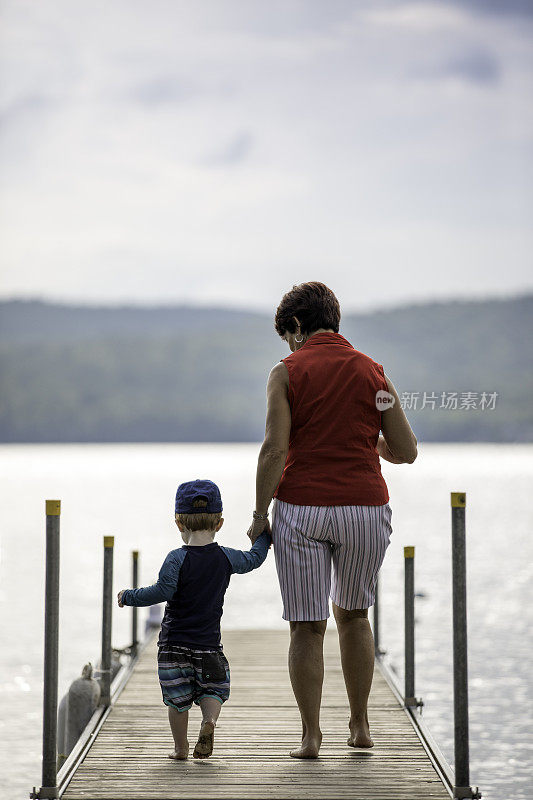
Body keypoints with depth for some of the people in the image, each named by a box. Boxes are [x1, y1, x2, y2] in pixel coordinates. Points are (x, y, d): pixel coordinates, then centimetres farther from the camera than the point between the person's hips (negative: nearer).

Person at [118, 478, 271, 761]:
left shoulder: (177, 558, -12)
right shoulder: (226, 558, 0)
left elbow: (163, 591, -22)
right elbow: (254, 559, 18)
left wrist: (129, 596, -10)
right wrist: (263, 536, 36)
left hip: (174, 643, -2)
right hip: (209, 643, 2)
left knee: (177, 698, 10)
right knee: (213, 688, 18)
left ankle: (180, 747, 16)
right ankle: (209, 720, -11)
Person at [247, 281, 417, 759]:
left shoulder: (288, 372, -3)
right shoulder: (373, 372, 6)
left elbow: (274, 450, -11)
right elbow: (406, 451, 5)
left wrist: (260, 515, -4)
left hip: (301, 509, -3)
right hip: (365, 507, 3)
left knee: (307, 626, 4)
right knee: (353, 615, 21)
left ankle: (310, 735, 2)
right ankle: (360, 725, 23)